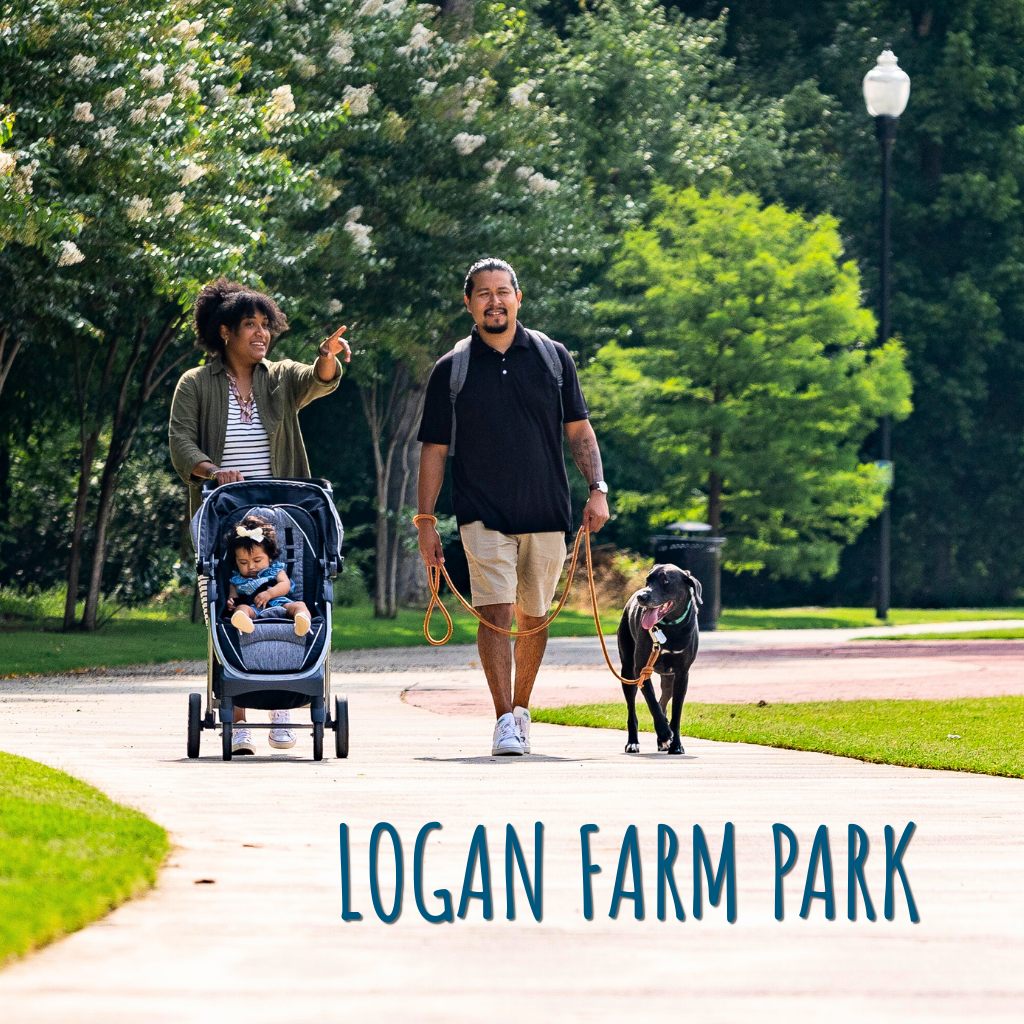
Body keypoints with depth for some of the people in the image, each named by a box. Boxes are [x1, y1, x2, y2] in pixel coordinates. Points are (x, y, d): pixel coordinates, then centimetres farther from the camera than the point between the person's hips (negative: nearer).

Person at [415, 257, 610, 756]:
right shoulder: (451, 370, 3)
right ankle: (505, 721, -18)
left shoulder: (552, 357, 7)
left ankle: (521, 708, 27)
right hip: (484, 515, -2)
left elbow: (578, 428, 10)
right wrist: (425, 519, 1)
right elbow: (435, 448, 6)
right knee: (496, 612, -15)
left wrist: (597, 488, -2)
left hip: (546, 512, 2)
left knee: (533, 617, 9)